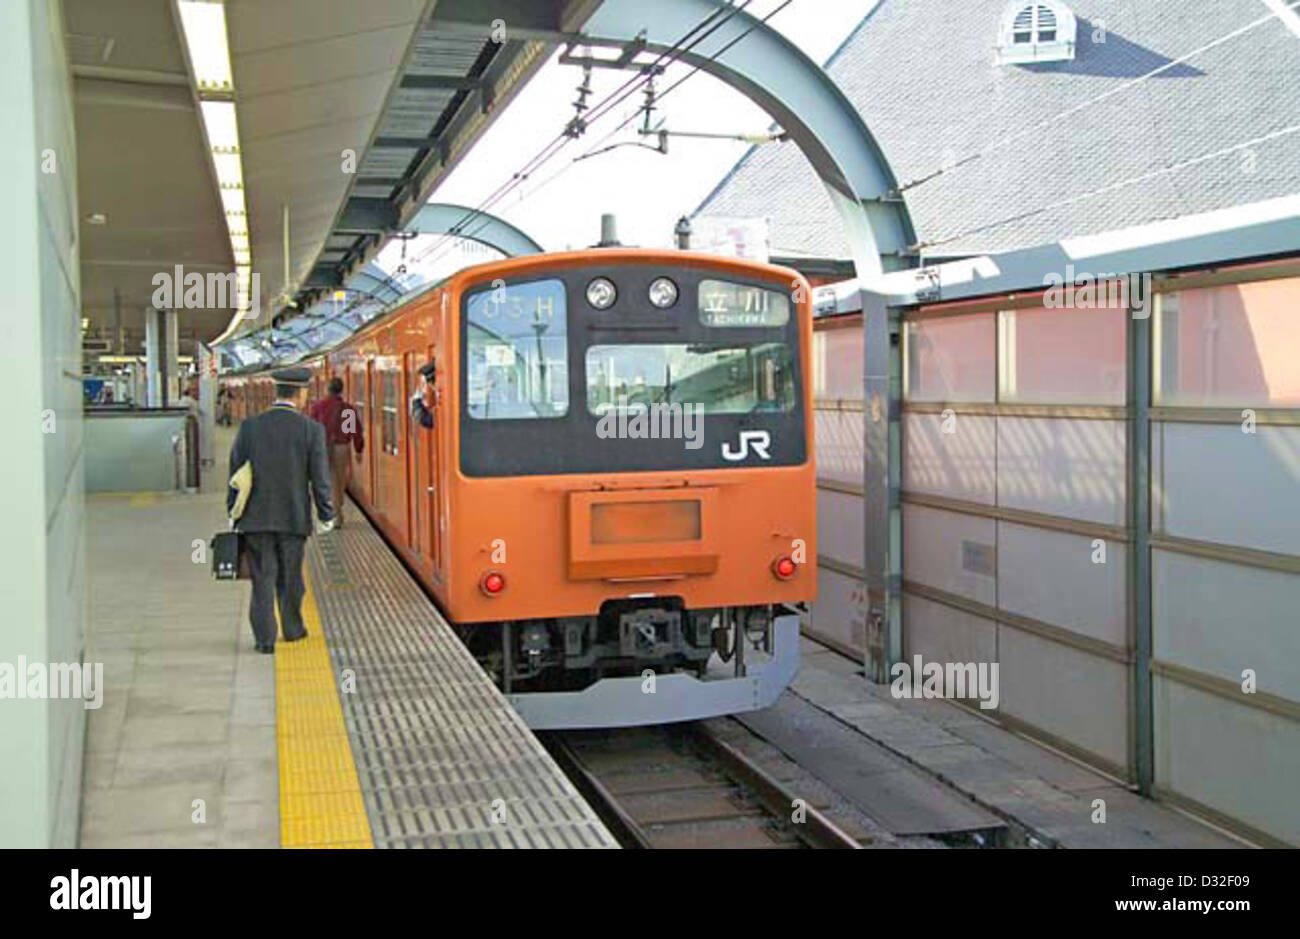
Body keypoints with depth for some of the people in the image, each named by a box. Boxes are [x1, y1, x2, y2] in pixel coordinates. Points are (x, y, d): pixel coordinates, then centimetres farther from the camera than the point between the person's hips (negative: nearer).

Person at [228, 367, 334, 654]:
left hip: (256, 517, 1)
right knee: (290, 577, 15)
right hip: (294, 517, -1)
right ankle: (292, 628, 29)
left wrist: (234, 513, 13)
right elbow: (320, 478, -7)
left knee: (262, 578, 6)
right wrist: (326, 515, 4)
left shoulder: (250, 426, -2)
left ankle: (264, 637, 4)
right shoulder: (311, 429, -8)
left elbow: (235, 474, 3)